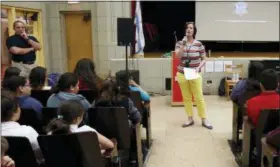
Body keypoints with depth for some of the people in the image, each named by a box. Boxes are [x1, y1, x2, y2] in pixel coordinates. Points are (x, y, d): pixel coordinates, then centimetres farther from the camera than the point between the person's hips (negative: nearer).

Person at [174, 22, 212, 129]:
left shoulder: (199, 44, -3)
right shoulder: (179, 43, 0)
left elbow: (203, 60, 3)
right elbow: (178, 56, -17)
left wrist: (198, 68, -14)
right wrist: (184, 45, -25)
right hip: (182, 74, 2)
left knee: (199, 97, -1)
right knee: (186, 98, 6)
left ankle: (204, 120, 10)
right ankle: (190, 119, 18)